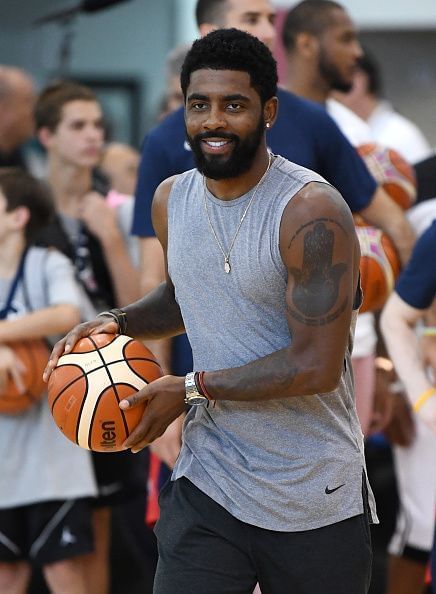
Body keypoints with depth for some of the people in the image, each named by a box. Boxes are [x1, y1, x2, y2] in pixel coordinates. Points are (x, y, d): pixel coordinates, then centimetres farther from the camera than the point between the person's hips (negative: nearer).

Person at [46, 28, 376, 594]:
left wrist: (192, 388, -14)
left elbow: (317, 366, -21)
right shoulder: (171, 199, 5)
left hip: (314, 501, -5)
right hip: (209, 483, 5)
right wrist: (117, 322, 5)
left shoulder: (311, 209, -18)